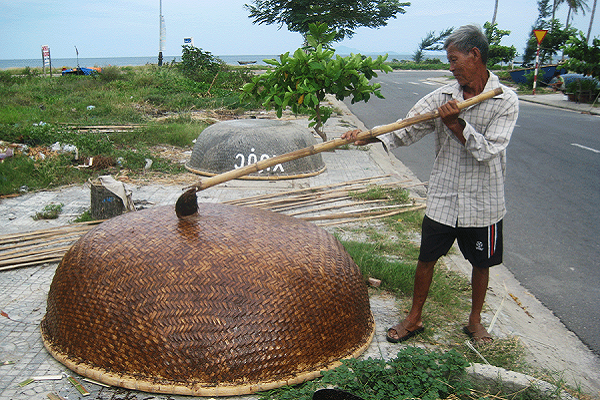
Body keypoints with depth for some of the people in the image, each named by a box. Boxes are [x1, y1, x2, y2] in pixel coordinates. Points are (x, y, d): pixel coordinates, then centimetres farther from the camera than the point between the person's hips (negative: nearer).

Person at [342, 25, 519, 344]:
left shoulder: (505, 100, -9)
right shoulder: (442, 97, -3)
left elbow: (487, 151, -18)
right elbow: (405, 130, -10)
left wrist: (455, 123, -26)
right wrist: (367, 136, -25)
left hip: (483, 201, -1)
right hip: (443, 198, 2)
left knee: (481, 263, 14)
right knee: (427, 258, 9)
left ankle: (475, 320, 37)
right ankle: (415, 318, 28)